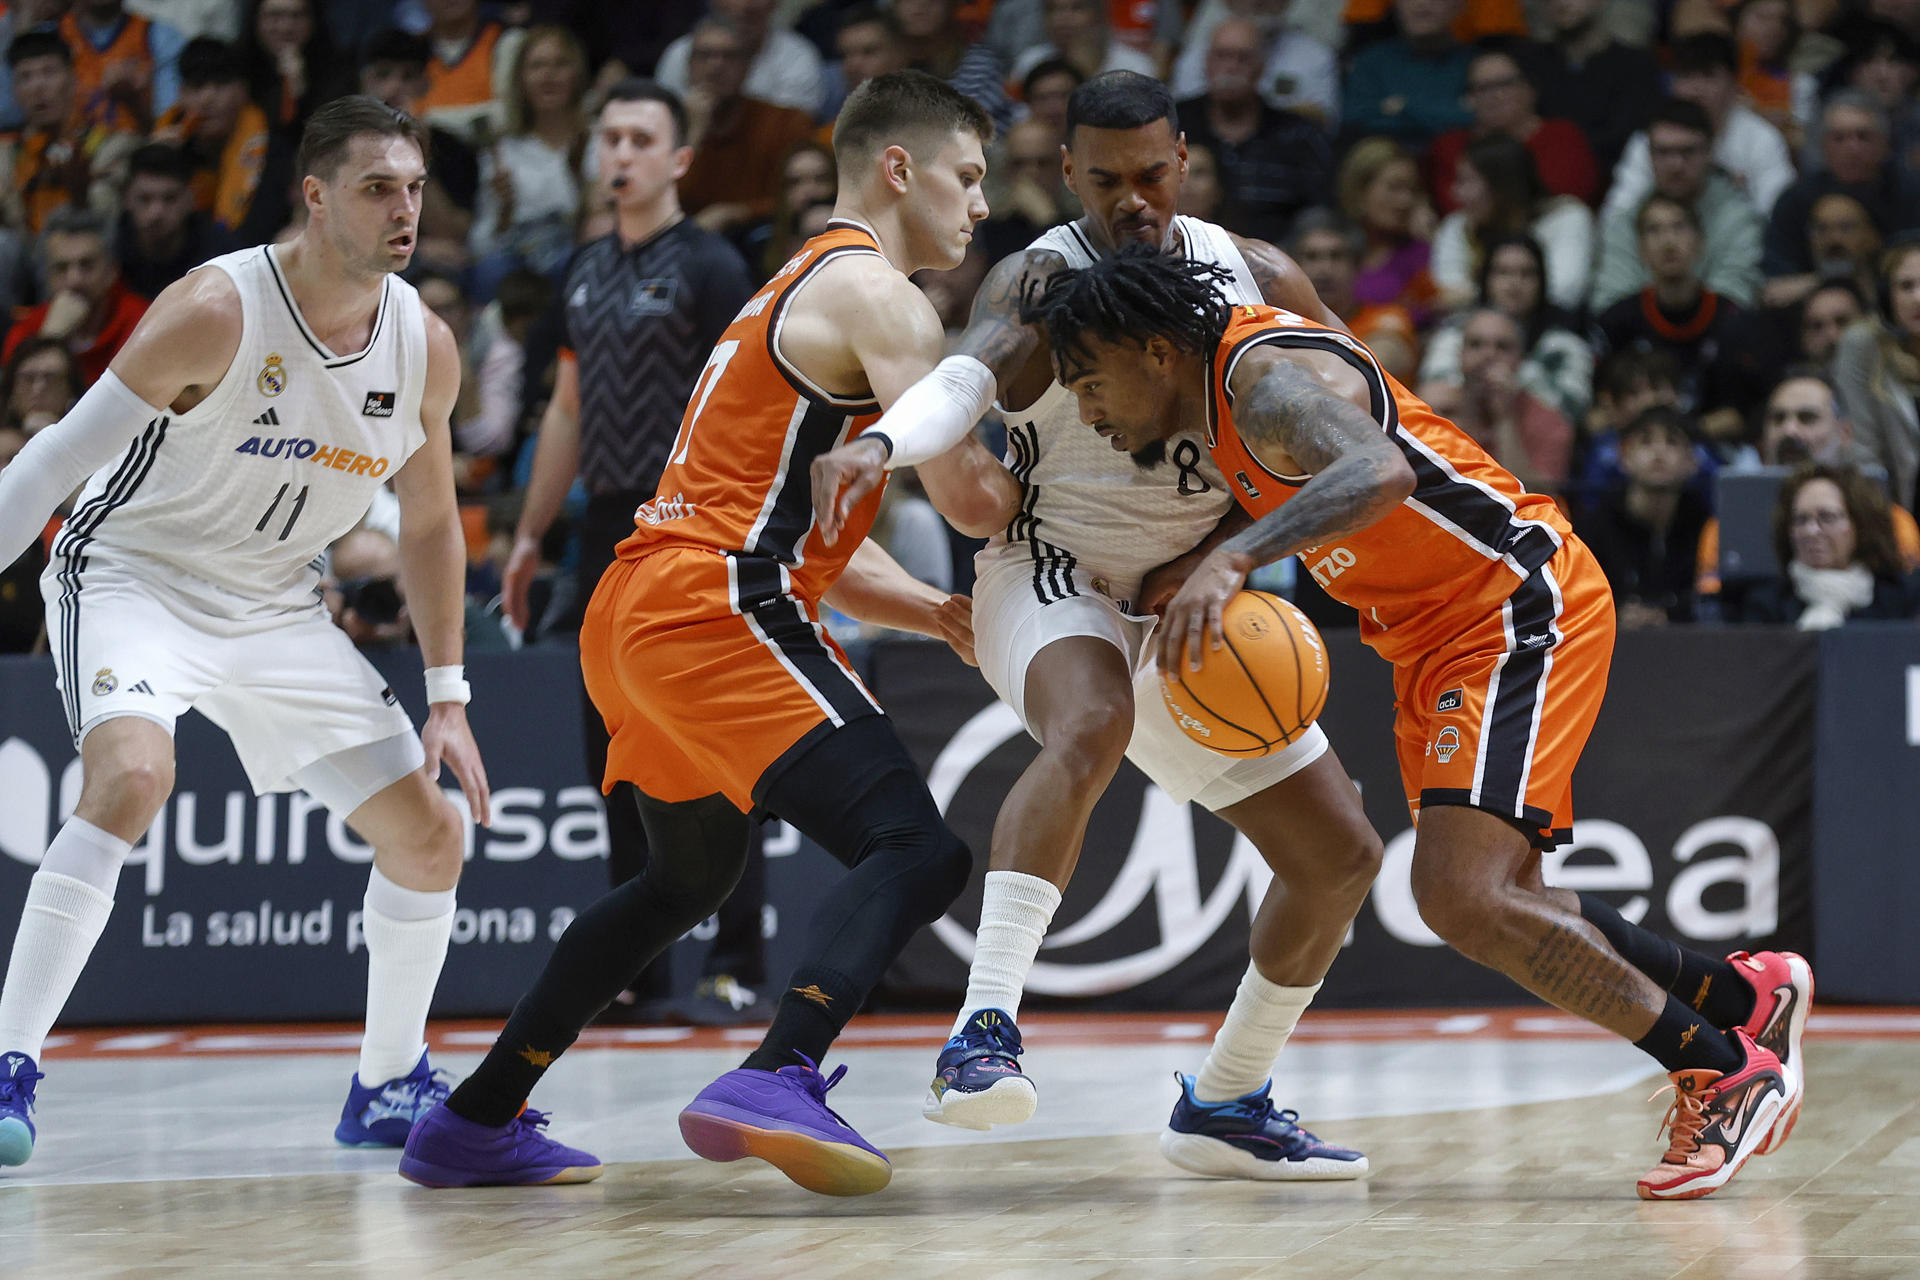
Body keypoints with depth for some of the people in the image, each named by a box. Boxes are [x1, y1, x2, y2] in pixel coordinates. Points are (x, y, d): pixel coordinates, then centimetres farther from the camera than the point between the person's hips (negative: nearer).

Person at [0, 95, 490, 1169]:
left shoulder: (424, 345, -5)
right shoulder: (215, 312, -23)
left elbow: (431, 524, 9)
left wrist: (449, 697, 5)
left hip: (277, 607, 6)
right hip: (134, 572, -6)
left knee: (430, 832, 2)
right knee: (132, 776, -34)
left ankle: (390, 1087, 21)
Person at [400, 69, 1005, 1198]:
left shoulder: (799, 291, 27)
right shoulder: (875, 293, -4)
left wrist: (939, 612, 17)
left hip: (636, 613, 10)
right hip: (717, 609, -10)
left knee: (692, 874, 30)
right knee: (916, 851, -18)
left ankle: (474, 1122, 33)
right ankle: (779, 1081, -39)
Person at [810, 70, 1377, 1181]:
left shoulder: (1261, 280, 2)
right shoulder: (1039, 283, -11)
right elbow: (965, 379, -32)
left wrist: (1218, 555, -11)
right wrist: (880, 444, -55)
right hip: (1055, 578, -6)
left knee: (1342, 853, 5)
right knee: (1091, 727, -39)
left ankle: (1226, 1106, 21)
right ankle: (986, 1029, -46)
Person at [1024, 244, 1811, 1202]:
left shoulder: (1271, 378, -22)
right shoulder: (1229, 368, 8)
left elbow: (1380, 472, -42)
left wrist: (1233, 559, -54)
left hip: (1519, 610, -11)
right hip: (1441, 638, 11)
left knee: (1461, 897, -20)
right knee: (1493, 907, 14)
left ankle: (1726, 1071, -10)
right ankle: (1741, 997, 29)